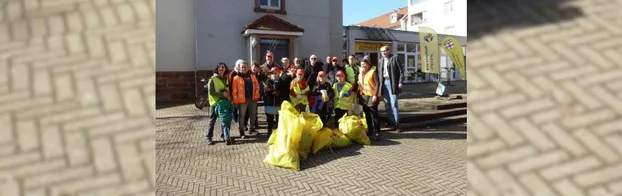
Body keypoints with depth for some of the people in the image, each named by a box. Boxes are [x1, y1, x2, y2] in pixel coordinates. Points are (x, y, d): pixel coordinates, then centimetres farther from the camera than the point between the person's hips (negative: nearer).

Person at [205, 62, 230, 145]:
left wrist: (227, 93, 1)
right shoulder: (212, 79, -8)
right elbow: (210, 92, -14)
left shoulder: (226, 79, 10)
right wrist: (222, 94, -20)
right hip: (215, 102, -5)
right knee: (212, 121, 0)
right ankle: (209, 138, 7)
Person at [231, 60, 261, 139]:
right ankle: (242, 132, 10)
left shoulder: (252, 77, 7)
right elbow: (234, 91, -8)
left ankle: (252, 128, 31)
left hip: (252, 99, 5)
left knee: (253, 114, 14)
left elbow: (257, 86, 12)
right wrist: (235, 101, -12)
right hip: (242, 100, -4)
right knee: (242, 116, 2)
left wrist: (256, 96, 3)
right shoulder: (236, 78, -6)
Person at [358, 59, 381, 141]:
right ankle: (370, 131, 22)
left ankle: (377, 133, -4)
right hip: (363, 97, 7)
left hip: (371, 96, -7)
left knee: (374, 116, -7)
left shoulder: (373, 72, -5)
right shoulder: (360, 74, 16)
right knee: (367, 115, 12)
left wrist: (375, 95, -20)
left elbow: (377, 83, -12)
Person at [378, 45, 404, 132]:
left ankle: (396, 123, -4)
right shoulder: (380, 61, 15)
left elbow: (401, 71, -3)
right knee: (387, 104, 8)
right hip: (383, 82, 5)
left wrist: (400, 82, -12)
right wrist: (379, 84, 4)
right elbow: (378, 73, 14)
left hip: (392, 82, -5)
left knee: (394, 103, -8)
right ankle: (390, 121, 18)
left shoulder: (395, 58, 0)